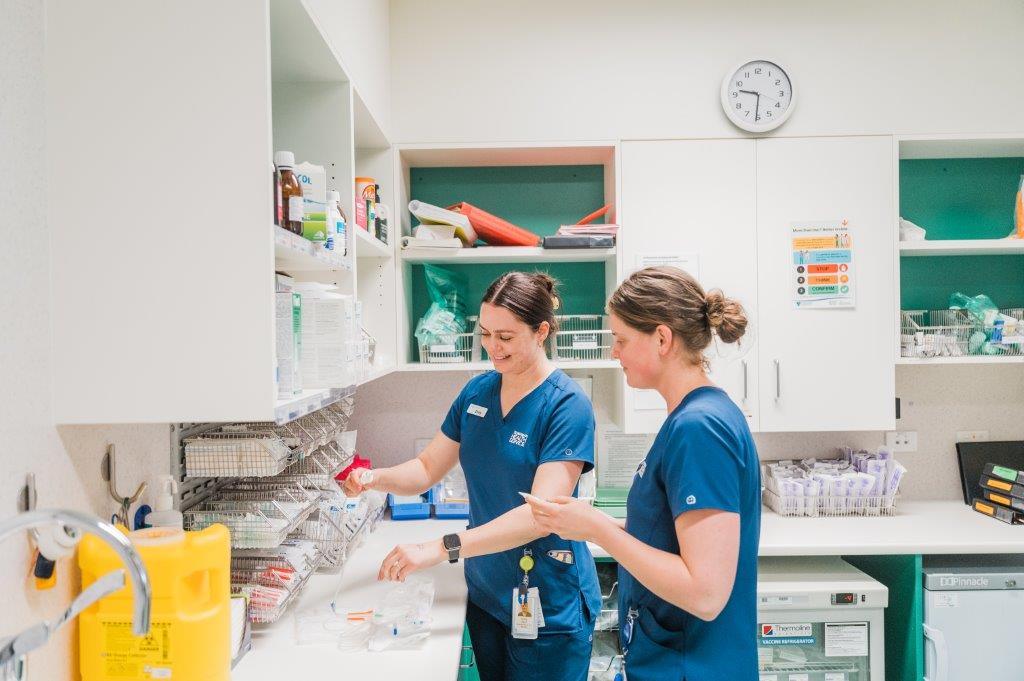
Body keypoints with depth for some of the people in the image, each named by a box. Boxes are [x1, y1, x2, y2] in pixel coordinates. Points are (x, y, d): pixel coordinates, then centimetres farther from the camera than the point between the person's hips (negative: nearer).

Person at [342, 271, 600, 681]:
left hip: (547, 605, -5)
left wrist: (442, 549, -36)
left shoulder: (567, 405, -19)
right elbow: (428, 467, 7)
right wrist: (375, 479, -14)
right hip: (485, 592, 6)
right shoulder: (477, 391, 1)